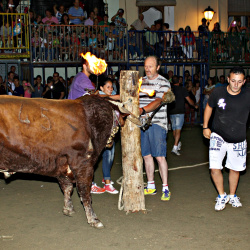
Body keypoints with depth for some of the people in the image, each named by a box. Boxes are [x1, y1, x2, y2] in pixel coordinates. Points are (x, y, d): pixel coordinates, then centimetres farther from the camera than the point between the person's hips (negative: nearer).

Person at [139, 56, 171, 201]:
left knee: (160, 156, -8)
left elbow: (158, 101, -18)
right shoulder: (140, 82, 15)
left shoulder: (163, 83, -4)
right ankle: (151, 186, 21)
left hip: (157, 123, -5)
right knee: (146, 155, 10)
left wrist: (143, 110, -31)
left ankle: (165, 188, 0)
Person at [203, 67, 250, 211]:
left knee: (235, 169, 15)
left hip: (238, 140, 1)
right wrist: (205, 127, 7)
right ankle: (222, 195, 14)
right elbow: (209, 107, 9)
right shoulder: (218, 93, -10)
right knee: (215, 168, -11)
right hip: (219, 137, 0)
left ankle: (232, 195, 40)